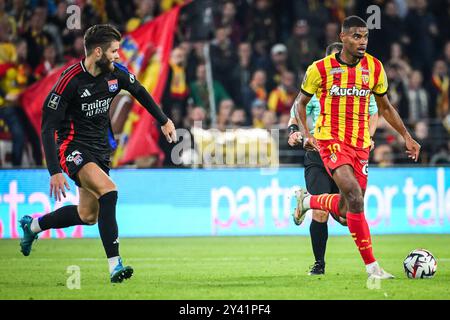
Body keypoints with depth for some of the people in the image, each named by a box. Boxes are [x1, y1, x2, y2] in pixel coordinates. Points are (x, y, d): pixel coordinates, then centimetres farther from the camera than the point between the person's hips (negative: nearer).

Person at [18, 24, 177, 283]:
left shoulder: (116, 73, -4)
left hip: (100, 149, 7)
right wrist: (55, 172, -24)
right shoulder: (70, 81, -21)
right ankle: (115, 265, -29)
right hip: (73, 147, -7)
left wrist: (164, 121, 20)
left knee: (88, 216, 11)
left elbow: (140, 92, 19)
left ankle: (33, 225, 37)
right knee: (108, 191, -29)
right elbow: (48, 128, -19)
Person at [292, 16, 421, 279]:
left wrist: (407, 137, 10)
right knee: (355, 196, -23)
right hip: (331, 139, -5)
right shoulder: (321, 68, -6)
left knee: (346, 209, 4)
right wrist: (306, 133, -8)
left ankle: (306, 201, 37)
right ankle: (372, 266, -19)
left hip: (361, 143, 5)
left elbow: (385, 107, 16)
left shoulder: (375, 68, 3)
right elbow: (301, 102, 7)